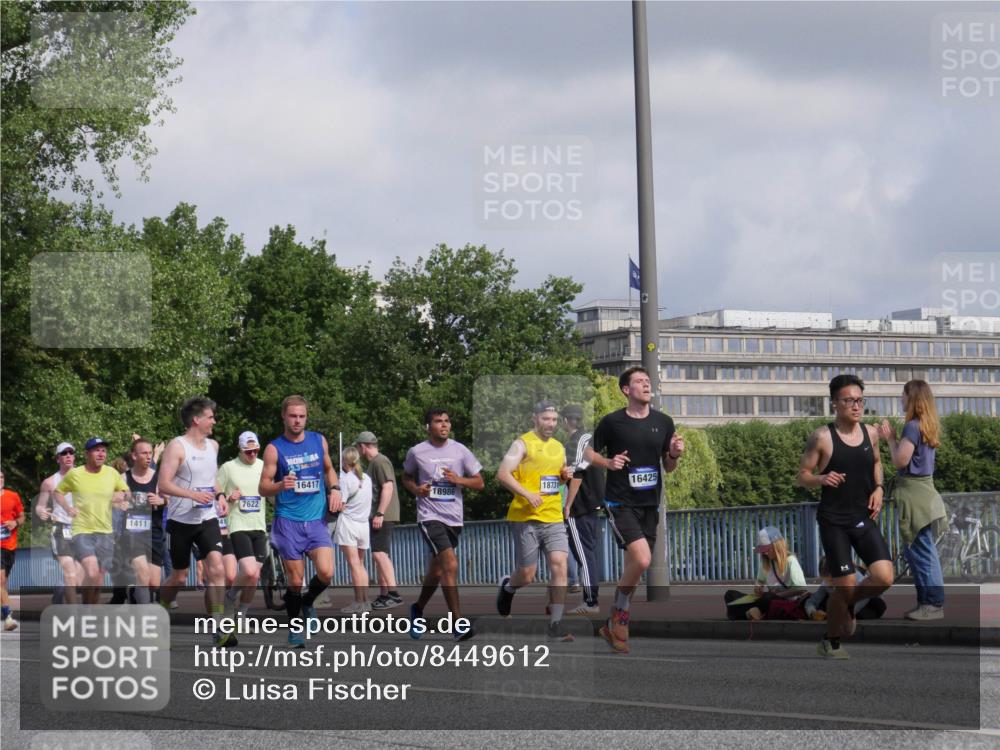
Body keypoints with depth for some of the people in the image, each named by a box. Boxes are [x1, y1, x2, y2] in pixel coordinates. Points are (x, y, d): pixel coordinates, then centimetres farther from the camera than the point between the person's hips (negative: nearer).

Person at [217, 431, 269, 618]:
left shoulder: (263, 466, 9)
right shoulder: (228, 467, -2)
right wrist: (229, 499, -18)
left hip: (259, 527, 5)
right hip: (238, 527, -5)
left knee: (254, 578, 3)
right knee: (250, 572, -21)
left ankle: (241, 614, 19)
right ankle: (231, 596, 8)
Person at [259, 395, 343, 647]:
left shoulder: (319, 441, 7)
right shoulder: (274, 448, -3)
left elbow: (329, 469, 24)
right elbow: (262, 487, -3)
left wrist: (334, 489, 4)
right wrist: (281, 485, -24)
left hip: (317, 519, 2)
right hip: (288, 521, -2)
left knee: (326, 572, -14)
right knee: (295, 580, -1)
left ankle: (308, 601, 17)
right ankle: (294, 629, 19)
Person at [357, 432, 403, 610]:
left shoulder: (380, 462, -11)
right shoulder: (373, 463, 20)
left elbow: (388, 487, -20)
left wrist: (379, 514, -24)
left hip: (384, 517, -11)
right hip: (378, 517, 11)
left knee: (379, 553, -19)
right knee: (379, 555, 11)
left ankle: (394, 593, -24)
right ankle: (383, 595, 14)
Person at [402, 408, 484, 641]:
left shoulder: (460, 451, 2)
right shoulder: (417, 452, -1)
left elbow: (479, 483, 6)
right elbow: (406, 477, 16)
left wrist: (459, 480, -13)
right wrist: (415, 489, -5)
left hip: (454, 518, 4)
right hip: (430, 515, -4)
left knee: (437, 570, 15)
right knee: (450, 564, -19)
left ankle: (418, 609, 40)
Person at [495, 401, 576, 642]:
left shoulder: (559, 447, 17)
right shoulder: (523, 444, -5)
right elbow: (503, 474, -14)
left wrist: (566, 475, 7)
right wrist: (527, 494, -23)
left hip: (554, 518, 5)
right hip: (526, 519, -5)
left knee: (559, 565, -11)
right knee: (526, 574, 0)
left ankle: (556, 625, -9)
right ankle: (507, 587, 36)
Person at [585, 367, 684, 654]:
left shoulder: (663, 422, 6)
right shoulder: (612, 422, -5)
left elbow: (668, 467, 14)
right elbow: (589, 451, 6)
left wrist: (675, 455, -8)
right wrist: (608, 463, -13)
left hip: (650, 504, 5)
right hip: (620, 503, -5)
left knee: (633, 568, 8)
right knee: (642, 559, -22)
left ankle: (615, 627, 23)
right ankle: (619, 616, -1)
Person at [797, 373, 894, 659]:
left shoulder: (871, 433, 3)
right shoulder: (822, 437, -11)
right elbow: (803, 477, -5)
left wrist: (878, 488, 4)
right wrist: (821, 479, -26)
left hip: (864, 518, 4)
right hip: (833, 521, -4)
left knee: (884, 578, -11)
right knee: (845, 587, -6)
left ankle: (848, 604, 21)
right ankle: (830, 643, 19)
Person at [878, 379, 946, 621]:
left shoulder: (913, 426, -15)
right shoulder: (928, 426, 12)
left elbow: (900, 461, -16)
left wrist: (890, 438, -3)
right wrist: (891, 438, 11)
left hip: (915, 496, -10)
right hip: (922, 493, 10)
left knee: (922, 552, -7)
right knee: (914, 551, 15)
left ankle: (934, 604, -6)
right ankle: (926, 601, 17)